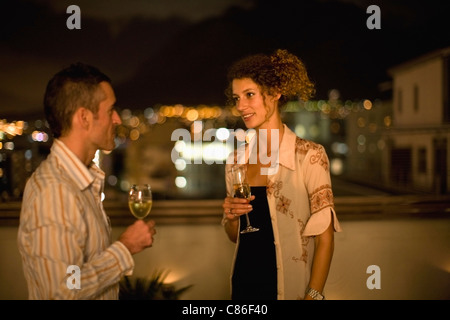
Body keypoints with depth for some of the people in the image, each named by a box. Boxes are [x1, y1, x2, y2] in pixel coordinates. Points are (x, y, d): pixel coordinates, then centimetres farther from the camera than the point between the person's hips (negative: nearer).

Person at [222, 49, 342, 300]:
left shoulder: (309, 155, -12)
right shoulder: (236, 160, 3)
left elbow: (324, 237, -12)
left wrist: (313, 295, -19)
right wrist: (231, 217, -7)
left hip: (290, 288, -5)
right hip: (244, 284, 5)